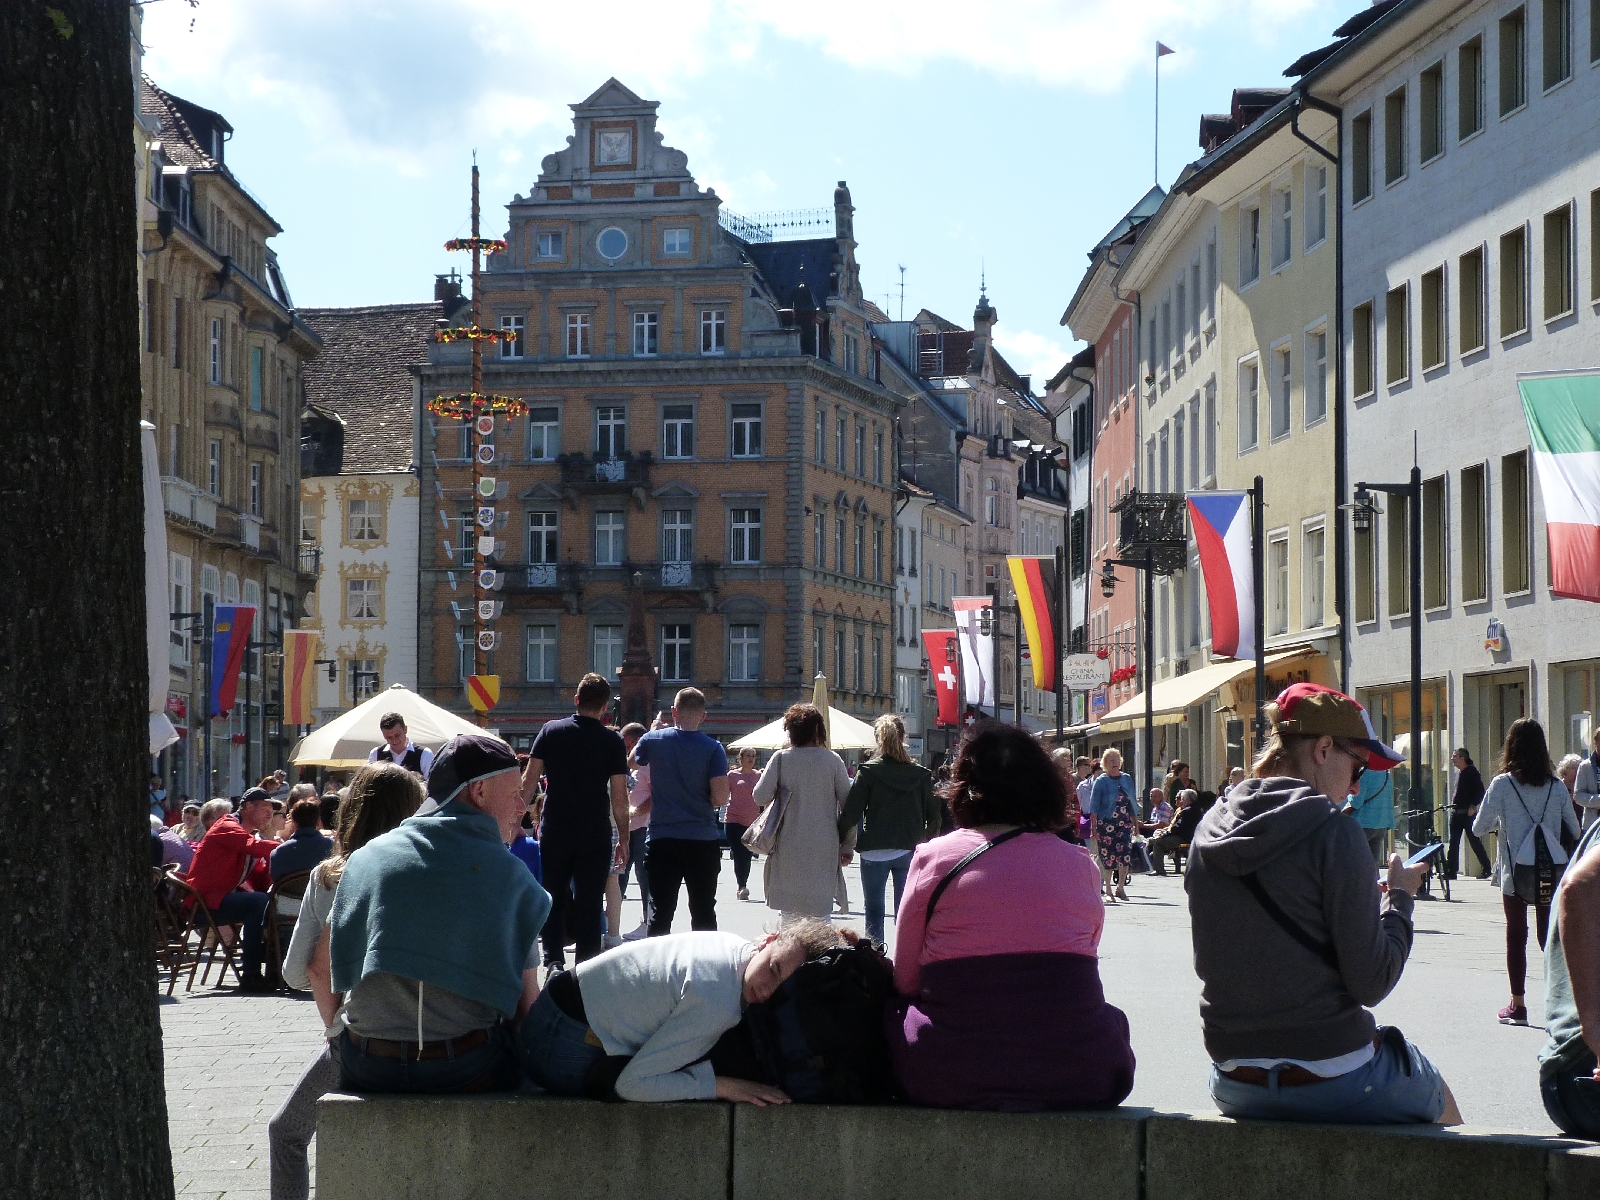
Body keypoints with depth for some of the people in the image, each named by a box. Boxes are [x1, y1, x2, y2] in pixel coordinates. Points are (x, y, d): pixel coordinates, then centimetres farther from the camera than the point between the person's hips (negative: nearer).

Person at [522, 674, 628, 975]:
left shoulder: (551, 731, 1)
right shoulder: (612, 741, -3)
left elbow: (529, 780, -1)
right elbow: (619, 796, -4)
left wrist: (517, 816, 6)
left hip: (554, 833, 1)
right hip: (595, 836, -1)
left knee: (554, 900, 12)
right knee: (589, 903, 5)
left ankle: (554, 961, 0)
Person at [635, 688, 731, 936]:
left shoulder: (654, 740, -1)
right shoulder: (713, 748, -6)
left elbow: (633, 761, 22)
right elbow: (720, 798, -12)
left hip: (662, 839, 1)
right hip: (703, 840, -1)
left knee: (660, 911, 3)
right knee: (703, 912, 8)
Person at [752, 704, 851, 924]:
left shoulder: (781, 759, -3)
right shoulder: (832, 760, -2)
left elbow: (760, 797, -6)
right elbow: (848, 804, 1)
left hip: (789, 847, 0)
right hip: (824, 847, 0)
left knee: (789, 909, 8)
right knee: (821, 907, 4)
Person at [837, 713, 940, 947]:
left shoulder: (868, 772, -8)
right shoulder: (921, 774, 0)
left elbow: (851, 812, -10)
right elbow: (933, 814, 4)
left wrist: (840, 840, 2)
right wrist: (928, 842, 16)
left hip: (874, 852, -2)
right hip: (910, 851, 2)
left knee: (874, 910, 7)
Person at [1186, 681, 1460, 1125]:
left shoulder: (1209, 830, 4)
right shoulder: (1332, 830, -15)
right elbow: (1371, 982, -17)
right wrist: (1400, 898, 0)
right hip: (1330, 1083, -7)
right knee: (1438, 1097, 24)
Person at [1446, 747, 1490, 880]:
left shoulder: (1472, 772, -8)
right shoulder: (1458, 773, 16)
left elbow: (1480, 791, -12)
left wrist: (1473, 806, -19)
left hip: (1468, 813, -8)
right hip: (1455, 813, 8)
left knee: (1474, 841, -3)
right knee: (1453, 843, 3)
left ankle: (1487, 869, 7)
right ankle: (1450, 870, 3)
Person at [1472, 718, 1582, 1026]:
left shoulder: (1502, 784, -10)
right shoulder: (1556, 787, -1)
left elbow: (1479, 828, -7)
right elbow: (1574, 830, 6)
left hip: (1515, 872, -2)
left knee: (1516, 935, 7)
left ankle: (1517, 1005, 9)